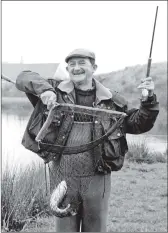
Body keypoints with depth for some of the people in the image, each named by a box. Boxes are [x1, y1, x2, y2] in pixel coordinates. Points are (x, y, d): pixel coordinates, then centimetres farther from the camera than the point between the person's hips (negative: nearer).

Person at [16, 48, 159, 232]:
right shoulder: (56, 91, 3)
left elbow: (138, 124, 9)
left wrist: (149, 99, -7)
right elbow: (23, 78, 0)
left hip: (97, 178, 0)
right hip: (62, 177, 0)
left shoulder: (112, 100, 4)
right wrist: (44, 89, -19)